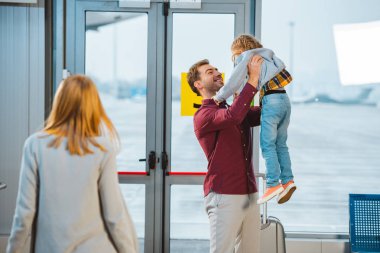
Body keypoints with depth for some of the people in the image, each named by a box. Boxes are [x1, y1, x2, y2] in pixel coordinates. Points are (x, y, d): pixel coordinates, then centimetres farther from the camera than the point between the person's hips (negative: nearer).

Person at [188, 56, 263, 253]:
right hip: (224, 197, -7)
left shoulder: (236, 109, 19)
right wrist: (253, 79, -21)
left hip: (249, 195, 7)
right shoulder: (203, 115, -6)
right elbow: (233, 116, -25)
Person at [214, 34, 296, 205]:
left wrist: (219, 97, 5)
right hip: (284, 99, 8)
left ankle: (273, 183, -13)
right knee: (280, 144, 10)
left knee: (267, 144, -7)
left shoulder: (247, 56, 6)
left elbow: (235, 81, -3)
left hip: (271, 100, -8)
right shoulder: (266, 57, 28)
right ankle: (288, 180, 3)